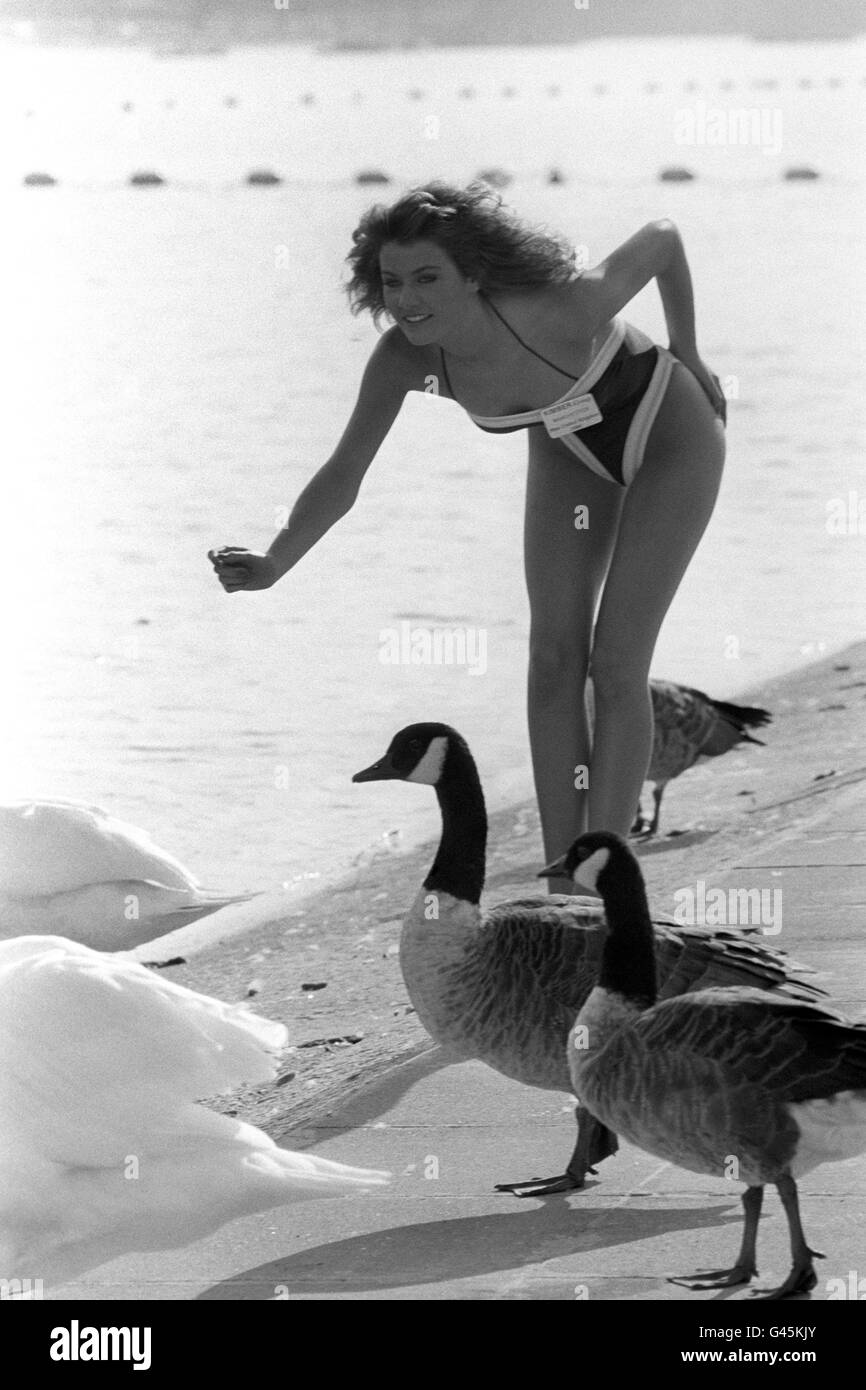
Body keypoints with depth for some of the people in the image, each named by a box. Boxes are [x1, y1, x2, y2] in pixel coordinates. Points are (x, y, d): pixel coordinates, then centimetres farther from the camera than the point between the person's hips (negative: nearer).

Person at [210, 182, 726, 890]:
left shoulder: (562, 310, -41)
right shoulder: (406, 354, -27)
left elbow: (662, 238, -23)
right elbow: (343, 475, -23)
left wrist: (687, 357, -11)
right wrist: (271, 565, -39)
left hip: (670, 434, -5)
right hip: (572, 445, 5)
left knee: (616, 665, -12)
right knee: (555, 660, -2)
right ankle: (564, 898, 3)